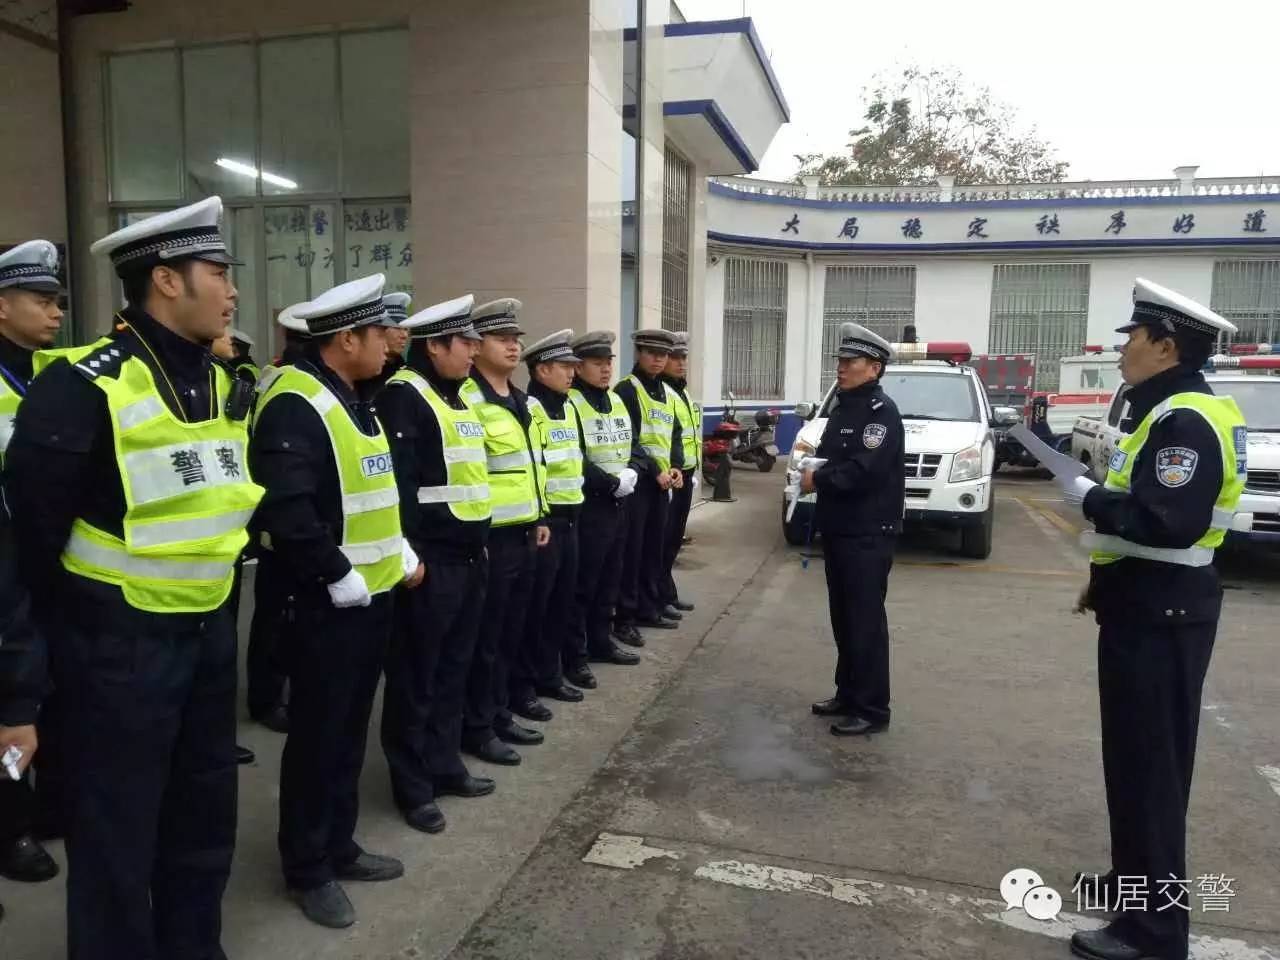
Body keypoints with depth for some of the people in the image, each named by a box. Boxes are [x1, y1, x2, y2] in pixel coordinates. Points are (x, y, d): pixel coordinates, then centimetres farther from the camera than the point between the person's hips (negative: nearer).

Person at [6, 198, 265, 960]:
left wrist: (218, 578, 13)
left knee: (206, 809, 20)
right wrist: (78, 618, -4)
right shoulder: (86, 385, -19)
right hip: (122, 639, -7)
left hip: (209, 629, 8)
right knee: (117, 828, 9)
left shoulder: (222, 384, 5)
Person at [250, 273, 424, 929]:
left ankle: (338, 846, 34)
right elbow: (287, 512, -28)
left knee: (349, 732, 19)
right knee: (316, 736, 6)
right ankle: (308, 868, 23)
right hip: (326, 604, -9)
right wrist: (342, 580, -21)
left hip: (372, 596, 9)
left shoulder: (355, 401, 13)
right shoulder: (294, 406, -19)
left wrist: (403, 555, 13)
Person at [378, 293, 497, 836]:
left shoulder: (456, 396, 16)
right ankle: (413, 786, 16)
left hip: (468, 555, 9)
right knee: (416, 676, 4)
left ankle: (444, 765, 31)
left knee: (453, 670, 17)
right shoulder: (404, 396, -13)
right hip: (431, 560, -9)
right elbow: (397, 481, -21)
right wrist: (409, 552, -22)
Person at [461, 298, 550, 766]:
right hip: (490, 539, -9)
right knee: (484, 639, 2)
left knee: (511, 634, 16)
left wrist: (540, 517, 20)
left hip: (522, 535, 9)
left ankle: (500, 713, 29)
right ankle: (477, 728, 14)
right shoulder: (467, 401, -14)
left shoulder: (520, 402, 15)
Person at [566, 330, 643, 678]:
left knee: (610, 578, 16)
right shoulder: (569, 404, -13)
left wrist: (632, 472, -6)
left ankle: (600, 642, 30)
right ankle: (575, 656, 8)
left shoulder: (617, 401, 13)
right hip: (588, 505, -8)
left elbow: (634, 444, 14)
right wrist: (612, 483, -18)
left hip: (618, 504, 8)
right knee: (583, 583, -1)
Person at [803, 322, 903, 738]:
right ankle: (848, 695, 28)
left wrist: (818, 480, -12)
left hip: (868, 535, -9)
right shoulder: (843, 407, 16)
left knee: (866, 621, -3)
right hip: (838, 530, 9)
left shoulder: (882, 411, -14)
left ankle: (872, 709, 6)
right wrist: (811, 467, 1)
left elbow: (864, 471, -25)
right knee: (843, 618, 16)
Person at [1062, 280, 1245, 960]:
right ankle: (1134, 876, 35)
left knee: (1150, 762, -2)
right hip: (1147, 605, 11)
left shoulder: (1185, 420, -19)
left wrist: (1089, 499, -18)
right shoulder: (1172, 413, 14)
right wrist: (1105, 581, 15)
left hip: (1159, 613, -10)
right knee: (1135, 755, 20)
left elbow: (1168, 521, -30)